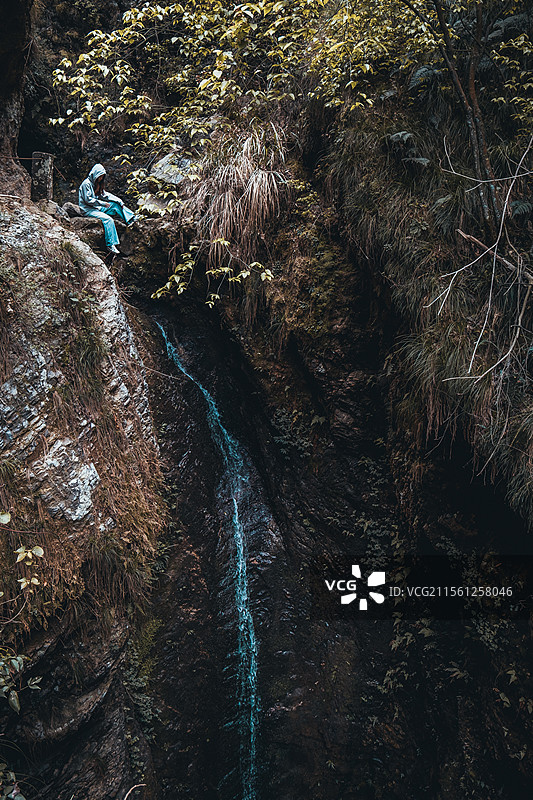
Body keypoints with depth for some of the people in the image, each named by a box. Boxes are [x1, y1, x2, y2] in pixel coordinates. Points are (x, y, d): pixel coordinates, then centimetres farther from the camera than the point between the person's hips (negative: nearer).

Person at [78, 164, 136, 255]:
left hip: (96, 207, 9)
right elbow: (88, 200, -19)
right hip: (87, 210, -9)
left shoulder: (97, 183, 14)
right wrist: (103, 204, -15)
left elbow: (105, 194, 16)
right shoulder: (87, 183, -13)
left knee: (115, 204, 2)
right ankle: (110, 245, -34)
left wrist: (119, 201, 4)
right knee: (108, 219, -30)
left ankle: (131, 219, -2)